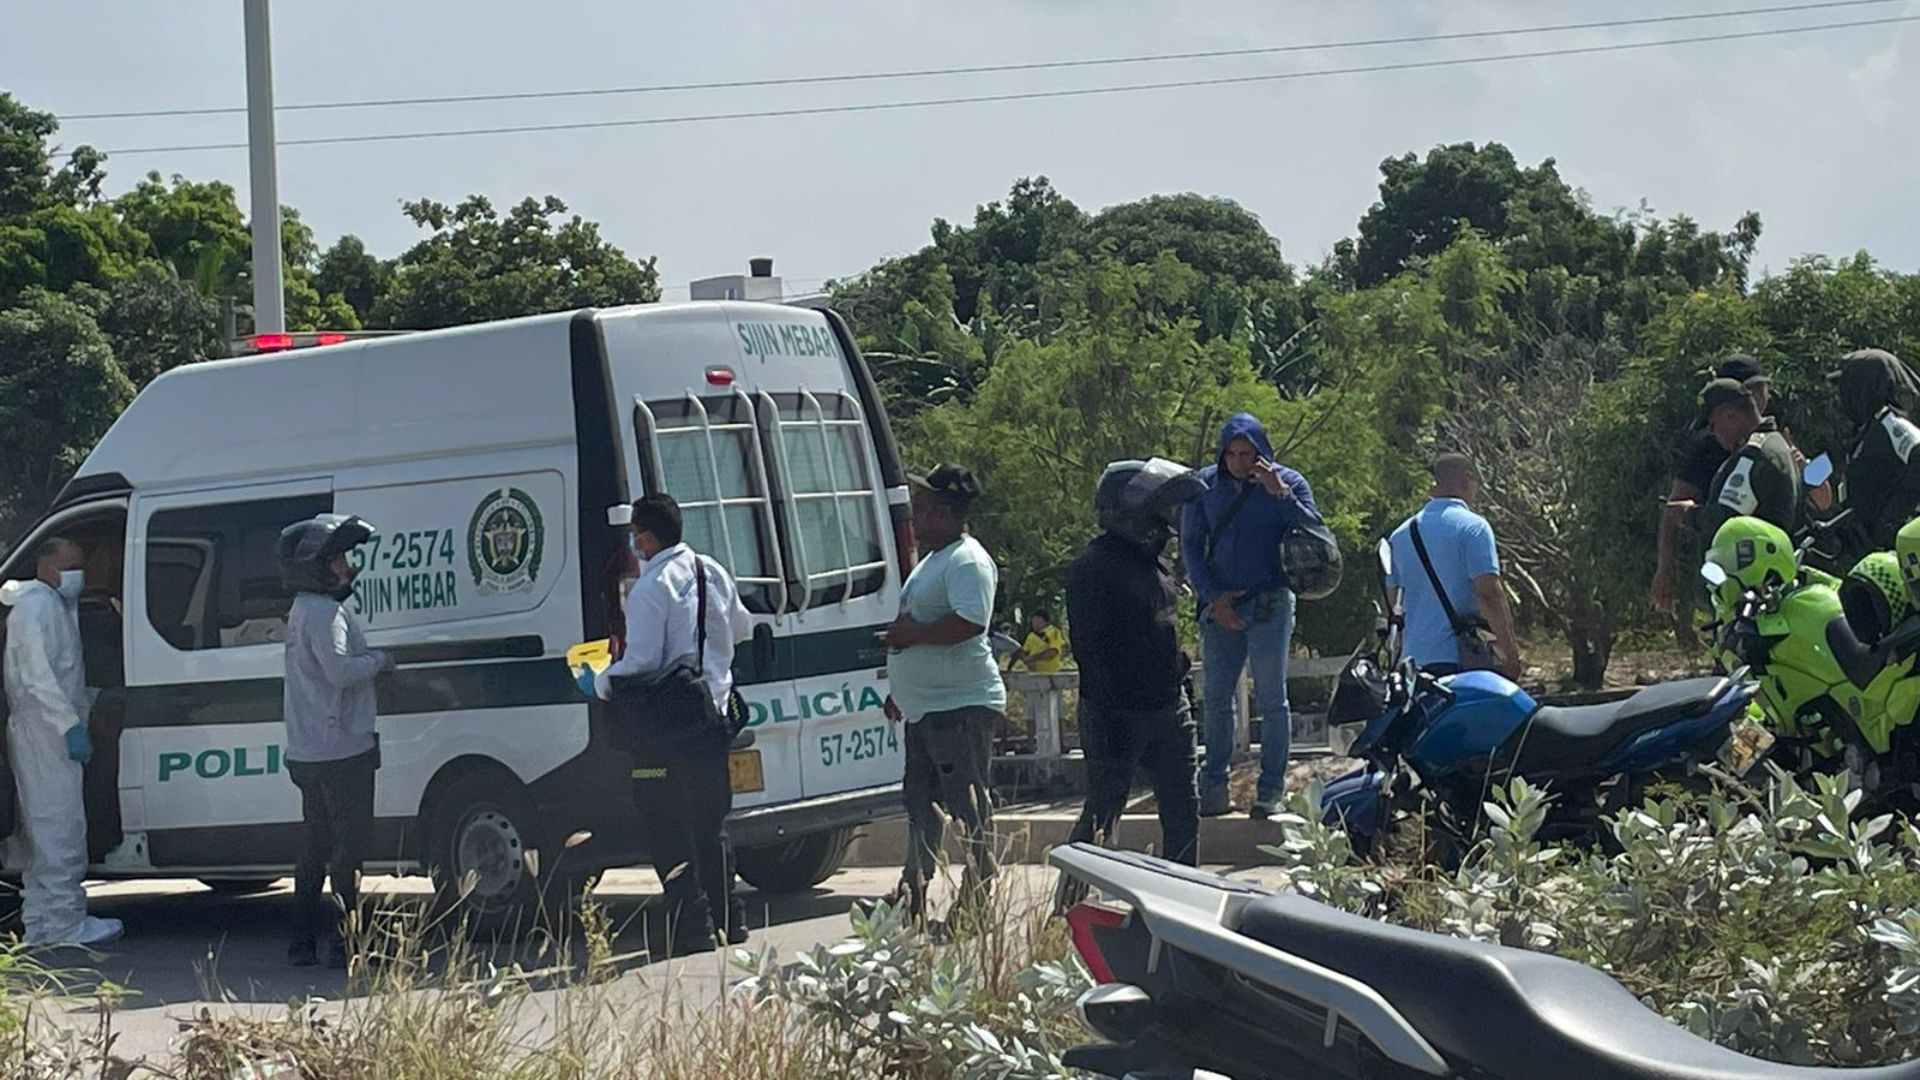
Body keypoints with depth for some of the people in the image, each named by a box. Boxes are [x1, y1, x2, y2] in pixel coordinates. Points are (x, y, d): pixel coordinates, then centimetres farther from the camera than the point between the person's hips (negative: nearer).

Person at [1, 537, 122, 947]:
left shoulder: (58, 604, 19)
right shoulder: (35, 607, -12)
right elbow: (37, 676, -20)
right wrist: (71, 725, -26)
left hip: (55, 731, 11)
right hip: (43, 729, -11)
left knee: (42, 829, 12)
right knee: (60, 825, -12)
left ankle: (40, 923, 15)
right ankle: (64, 922, -13)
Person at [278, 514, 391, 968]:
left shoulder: (302, 610, 19)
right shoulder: (324, 612, -14)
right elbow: (340, 671, -23)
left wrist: (371, 662, 11)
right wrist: (381, 659, -8)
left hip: (309, 753, 10)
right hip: (341, 750, -10)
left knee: (316, 844, 14)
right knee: (350, 845, -7)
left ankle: (303, 941, 16)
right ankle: (346, 941, -7)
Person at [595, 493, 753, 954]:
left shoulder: (651, 588, -16)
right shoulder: (713, 573, 8)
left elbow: (641, 662, -18)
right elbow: (742, 628, 23)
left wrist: (602, 683, -1)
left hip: (664, 720, -8)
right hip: (713, 713, 8)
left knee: (669, 827, -2)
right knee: (710, 824, 15)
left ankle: (692, 926, -6)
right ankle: (727, 921, 18)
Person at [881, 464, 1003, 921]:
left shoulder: (968, 561, -15)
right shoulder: (933, 559, 19)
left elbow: (969, 623, -29)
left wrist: (909, 635, -19)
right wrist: (899, 691, 29)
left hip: (961, 707, -11)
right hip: (925, 707, 11)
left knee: (969, 806, -8)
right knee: (919, 800, 16)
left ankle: (978, 896, -6)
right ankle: (913, 892, 24)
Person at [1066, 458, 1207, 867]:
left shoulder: (1157, 564, 13)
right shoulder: (1093, 569, -15)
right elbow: (1091, 649, -19)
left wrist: (1179, 693, 20)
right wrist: (1107, 719, -23)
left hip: (1167, 707, 9)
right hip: (1119, 712, -9)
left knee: (1183, 813, 11)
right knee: (1100, 815, -1)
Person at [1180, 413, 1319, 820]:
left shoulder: (1287, 483, -1)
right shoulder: (1206, 485, 5)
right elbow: (1190, 546, 8)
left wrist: (1281, 495, -20)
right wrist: (1212, 596, -2)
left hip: (1270, 603, -2)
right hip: (1221, 605, 3)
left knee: (1272, 698, -1)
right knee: (1217, 698, 4)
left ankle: (1271, 790, 2)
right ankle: (1214, 788, 8)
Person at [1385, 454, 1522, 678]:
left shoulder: (1400, 534, 16)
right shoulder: (1473, 527, -5)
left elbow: (1391, 603, 19)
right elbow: (1489, 594, -13)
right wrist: (1511, 653, -10)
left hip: (1412, 660, 6)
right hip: (1459, 658, -6)